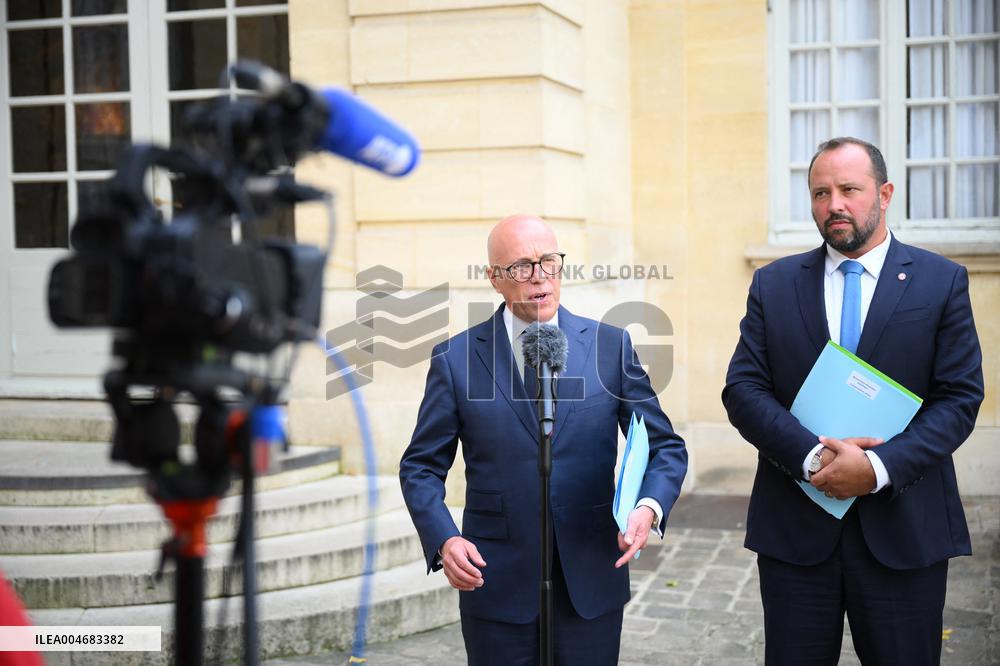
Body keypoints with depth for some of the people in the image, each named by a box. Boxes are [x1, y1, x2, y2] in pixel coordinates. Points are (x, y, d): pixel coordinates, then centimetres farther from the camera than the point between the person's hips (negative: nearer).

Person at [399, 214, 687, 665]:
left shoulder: (610, 346, 2)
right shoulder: (456, 358, -1)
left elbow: (665, 446, 5)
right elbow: (422, 466, 3)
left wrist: (648, 508, -16)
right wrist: (444, 540, -14)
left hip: (592, 581, 1)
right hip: (497, 584, -1)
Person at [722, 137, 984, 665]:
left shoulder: (943, 281, 2)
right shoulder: (773, 284, 6)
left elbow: (960, 397, -4)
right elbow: (743, 389, -1)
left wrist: (879, 467, -17)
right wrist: (812, 455, -17)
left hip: (904, 527, -1)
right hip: (794, 527, 1)